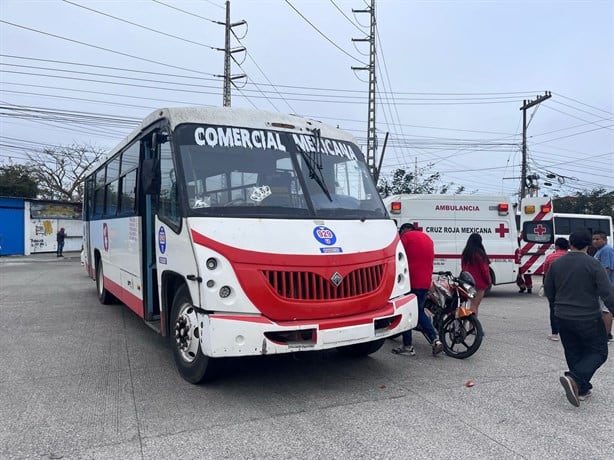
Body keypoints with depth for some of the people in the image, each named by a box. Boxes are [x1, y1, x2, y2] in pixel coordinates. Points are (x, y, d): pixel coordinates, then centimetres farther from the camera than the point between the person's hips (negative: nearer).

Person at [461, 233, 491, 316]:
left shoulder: (465, 253, 5)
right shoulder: (479, 253, -16)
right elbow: (484, 269, -13)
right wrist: (489, 280, 1)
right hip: (479, 283, -7)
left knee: (473, 304, 16)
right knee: (475, 305, -4)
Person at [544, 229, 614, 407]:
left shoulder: (556, 264, 1)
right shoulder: (593, 264, -13)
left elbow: (548, 291, 9)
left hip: (563, 317, 5)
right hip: (588, 318, -4)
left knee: (573, 353, 17)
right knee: (598, 352, 9)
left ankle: (583, 389, 21)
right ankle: (574, 379, -11)